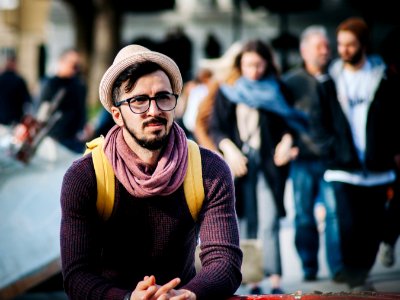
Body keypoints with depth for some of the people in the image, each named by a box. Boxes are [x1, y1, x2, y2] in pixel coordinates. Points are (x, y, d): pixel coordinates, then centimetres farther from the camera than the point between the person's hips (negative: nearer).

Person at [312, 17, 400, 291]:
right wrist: (334, 150, -6)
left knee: (373, 227, 3)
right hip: (344, 169, 0)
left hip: (377, 168, 0)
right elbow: (320, 122, 7)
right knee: (349, 224, -11)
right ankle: (355, 278, -1)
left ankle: (360, 273, 20)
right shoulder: (330, 81, 7)